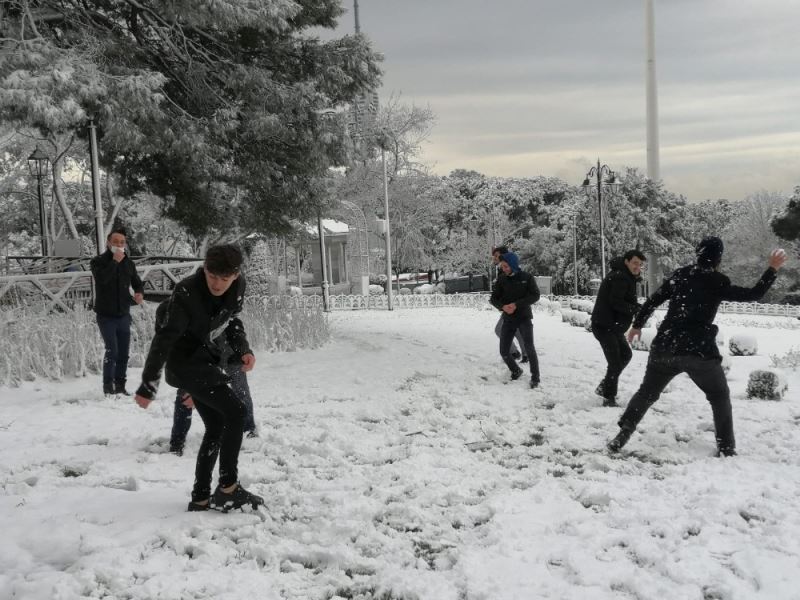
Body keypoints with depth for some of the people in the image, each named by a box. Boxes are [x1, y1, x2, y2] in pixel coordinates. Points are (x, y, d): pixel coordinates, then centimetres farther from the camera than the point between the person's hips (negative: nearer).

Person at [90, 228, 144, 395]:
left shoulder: (128, 263, 8)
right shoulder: (98, 261, -5)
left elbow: (137, 283, 14)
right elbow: (102, 279, -24)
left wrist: (139, 294, -8)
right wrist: (115, 262, -22)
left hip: (124, 315, 4)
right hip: (106, 315, -4)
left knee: (123, 353, 7)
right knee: (112, 350, -14)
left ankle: (120, 386, 17)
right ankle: (108, 385, -3)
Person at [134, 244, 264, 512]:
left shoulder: (238, 286, -7)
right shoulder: (187, 293, -27)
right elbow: (164, 339, -25)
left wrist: (243, 350, -7)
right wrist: (148, 386, -26)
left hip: (210, 362, 8)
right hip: (186, 363, -8)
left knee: (216, 428, 9)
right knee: (235, 410, -19)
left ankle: (201, 497, 19)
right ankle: (228, 488, -10)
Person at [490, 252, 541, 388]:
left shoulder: (527, 277, -5)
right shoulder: (501, 280, 2)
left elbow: (535, 296, -11)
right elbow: (494, 298, 2)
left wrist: (516, 304, -21)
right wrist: (503, 306, -20)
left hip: (524, 318, -3)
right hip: (508, 319, 3)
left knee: (529, 347, -17)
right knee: (504, 351, 1)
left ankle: (535, 378, -5)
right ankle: (516, 371, 28)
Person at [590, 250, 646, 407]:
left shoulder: (627, 278, 16)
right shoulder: (620, 277, -18)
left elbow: (627, 302, 17)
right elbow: (615, 302, -26)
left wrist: (639, 308, -2)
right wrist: (638, 309, -21)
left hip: (614, 326, 11)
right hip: (605, 326, -11)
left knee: (625, 354, 20)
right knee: (615, 362, -10)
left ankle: (605, 387, 27)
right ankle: (609, 398, -3)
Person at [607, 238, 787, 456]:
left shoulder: (680, 274, 8)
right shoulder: (719, 283, -3)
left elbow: (653, 301, 11)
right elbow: (752, 295, 0)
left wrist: (637, 324, 23)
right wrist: (773, 269, 7)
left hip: (665, 346, 3)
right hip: (699, 350, -3)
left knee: (647, 392, 17)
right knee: (719, 397, 18)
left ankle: (623, 435, 4)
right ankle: (725, 447, 14)